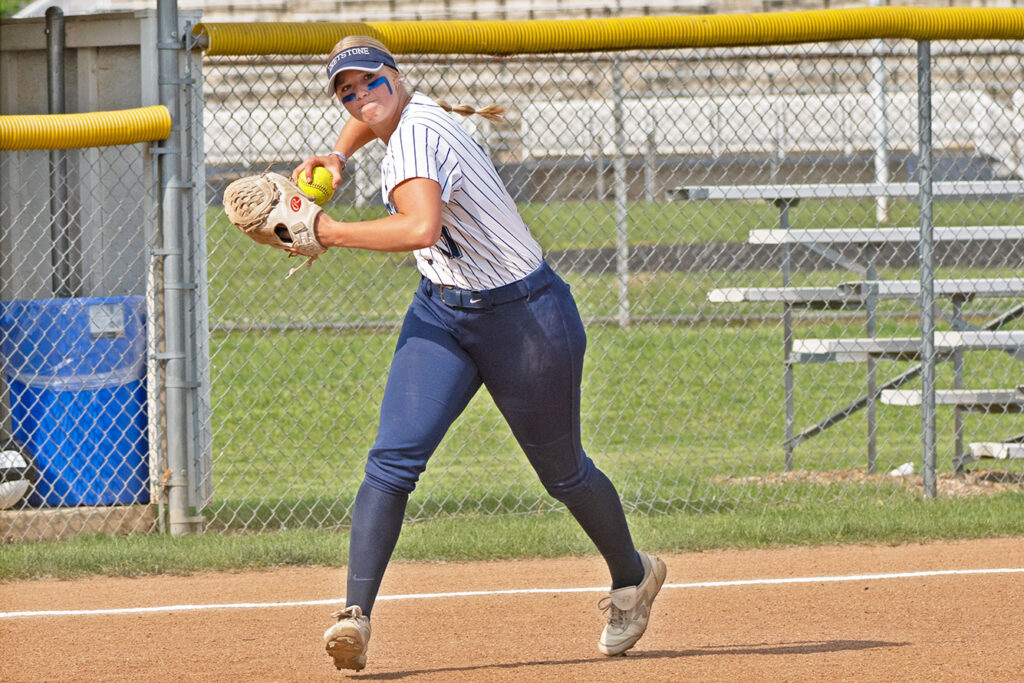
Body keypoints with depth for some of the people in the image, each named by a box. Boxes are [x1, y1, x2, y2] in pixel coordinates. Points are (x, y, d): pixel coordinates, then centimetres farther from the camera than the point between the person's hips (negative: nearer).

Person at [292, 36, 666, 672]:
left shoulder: (413, 136, -25)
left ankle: (633, 576, 39)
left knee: (562, 471, 11)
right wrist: (337, 156, 11)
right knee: (394, 458, -13)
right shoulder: (419, 111, 2)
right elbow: (368, 116, 30)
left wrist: (330, 232, -37)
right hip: (441, 314, 8)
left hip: (526, 320, -8)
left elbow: (421, 226, -45)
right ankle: (356, 613, -23)